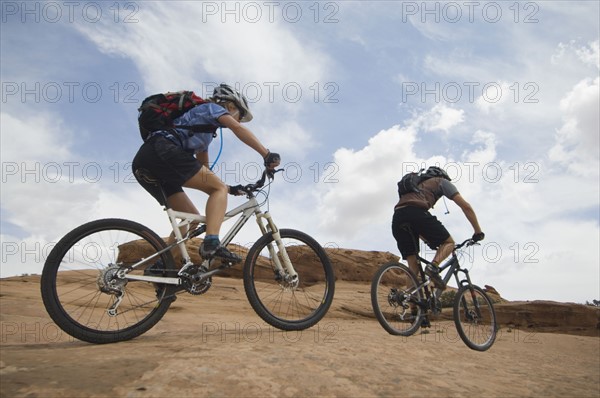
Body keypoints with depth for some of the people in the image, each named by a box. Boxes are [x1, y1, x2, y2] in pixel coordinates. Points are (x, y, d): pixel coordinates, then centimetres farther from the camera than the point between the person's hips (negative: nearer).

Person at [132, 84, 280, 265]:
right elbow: (238, 129, -7)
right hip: (164, 150, -9)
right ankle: (211, 243, -28)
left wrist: (229, 188, 33)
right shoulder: (212, 107, 12)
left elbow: (204, 169, 36)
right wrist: (267, 155, -16)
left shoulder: (205, 129, 35)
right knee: (219, 189, -9)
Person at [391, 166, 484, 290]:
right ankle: (433, 267, -12)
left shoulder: (416, 184, 42)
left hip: (397, 219, 6)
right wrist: (478, 231, 19)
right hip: (417, 212, -6)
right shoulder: (442, 182, 25)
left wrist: (429, 240, 42)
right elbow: (465, 206, 14)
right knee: (449, 242, 13)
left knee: (413, 265, 11)